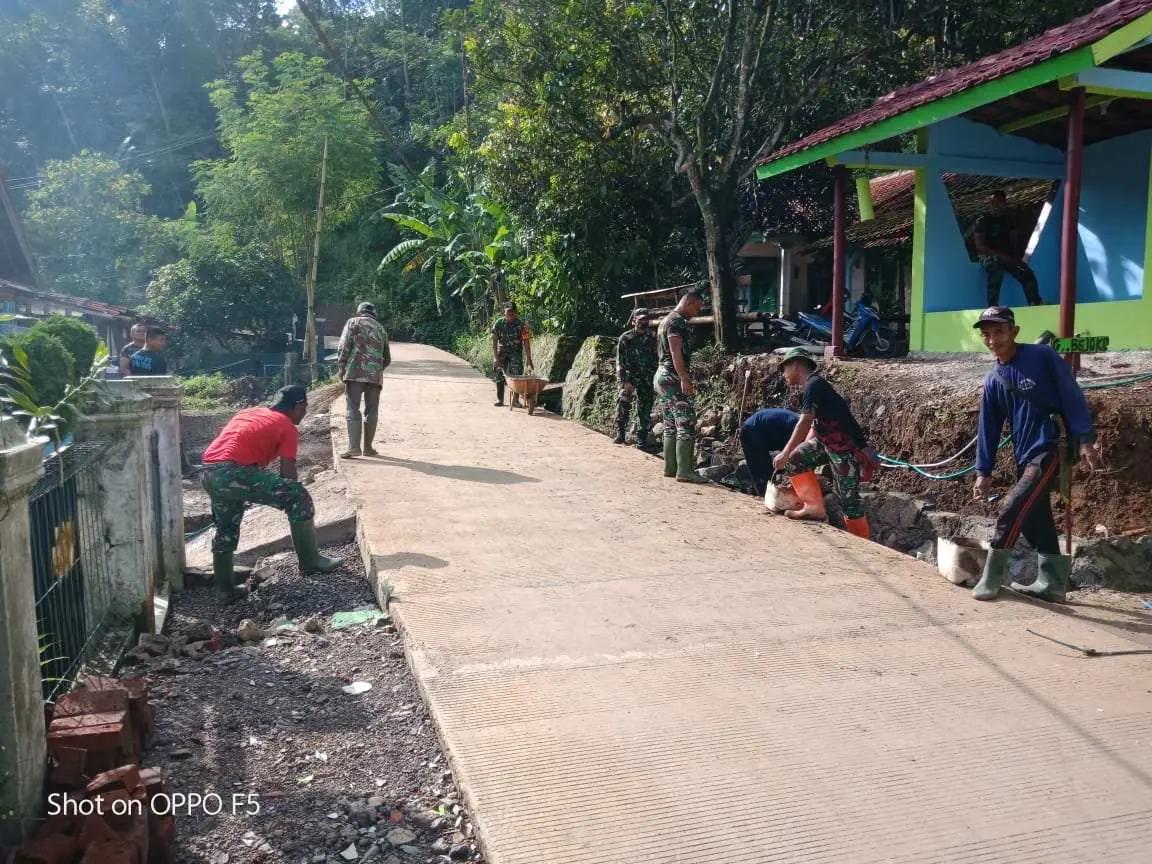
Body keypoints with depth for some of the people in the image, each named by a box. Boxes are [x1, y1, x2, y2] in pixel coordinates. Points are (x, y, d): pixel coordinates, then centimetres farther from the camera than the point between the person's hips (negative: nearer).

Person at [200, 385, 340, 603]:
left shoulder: (249, 412, 28)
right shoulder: (286, 427, 6)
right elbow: (288, 475, 1)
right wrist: (295, 501, 14)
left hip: (209, 474, 8)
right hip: (233, 472, -8)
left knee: (226, 530, 26)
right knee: (299, 497, -1)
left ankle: (225, 589, 34)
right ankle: (310, 561, 4)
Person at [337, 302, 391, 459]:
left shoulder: (353, 322, 10)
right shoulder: (381, 328, 22)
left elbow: (344, 346, -3)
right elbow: (387, 358, 22)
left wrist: (342, 367, 1)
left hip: (355, 372, -3)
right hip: (375, 375, 3)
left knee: (353, 409, -5)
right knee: (371, 411, 8)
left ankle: (354, 447, -13)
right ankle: (368, 447, 9)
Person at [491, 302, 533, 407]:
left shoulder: (521, 325, -11)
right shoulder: (498, 324, -6)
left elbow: (526, 343, -11)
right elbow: (494, 342, -5)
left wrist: (529, 361, -16)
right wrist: (495, 357, -14)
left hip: (516, 352, -2)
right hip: (502, 352, 2)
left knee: (517, 376, -12)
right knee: (500, 376, 1)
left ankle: (515, 400, -8)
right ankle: (500, 399, 15)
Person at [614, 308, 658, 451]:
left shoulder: (652, 338, 3)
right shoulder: (625, 338, -7)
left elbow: (656, 359, 11)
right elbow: (620, 362, -11)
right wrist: (625, 381, -21)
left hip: (647, 379, 3)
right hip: (630, 376, -3)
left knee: (645, 409, 5)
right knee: (625, 399, -24)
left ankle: (641, 440, 15)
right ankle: (620, 432, -15)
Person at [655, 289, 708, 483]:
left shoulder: (666, 320, 20)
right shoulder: (678, 321, -12)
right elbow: (676, 353, -20)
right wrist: (685, 379, -25)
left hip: (661, 376, 11)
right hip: (674, 378, -11)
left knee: (670, 426, 11)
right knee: (687, 425, -10)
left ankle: (670, 467, 13)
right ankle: (684, 470, -13)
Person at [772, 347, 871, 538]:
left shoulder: (813, 385, -18)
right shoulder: (811, 386, 12)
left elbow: (804, 424, -23)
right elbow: (813, 427, 19)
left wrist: (785, 453, -18)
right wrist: (789, 453, 24)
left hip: (846, 446, -9)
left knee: (849, 498, -4)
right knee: (795, 459, 4)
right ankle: (815, 507, 7)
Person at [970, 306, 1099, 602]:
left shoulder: (1042, 356, -8)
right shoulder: (994, 381, 9)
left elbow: (1073, 397, -9)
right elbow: (988, 429, 12)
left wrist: (1086, 440, -15)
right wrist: (983, 472, 10)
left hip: (1052, 448, -7)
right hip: (1024, 456, 7)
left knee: (1013, 508, -16)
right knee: (1034, 518, 10)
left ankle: (991, 577, -7)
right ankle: (1052, 583, 21)